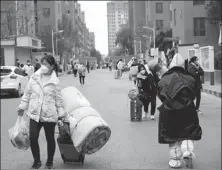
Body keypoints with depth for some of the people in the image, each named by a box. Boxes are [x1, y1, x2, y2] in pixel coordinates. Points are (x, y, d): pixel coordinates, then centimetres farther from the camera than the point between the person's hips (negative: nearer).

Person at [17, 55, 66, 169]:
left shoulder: (55, 81, -5)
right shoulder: (34, 78, 1)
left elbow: (59, 99, 0)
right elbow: (27, 94, 10)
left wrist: (61, 114, 0)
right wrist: (22, 107, 11)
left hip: (50, 115, -2)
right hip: (34, 114, 2)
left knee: (50, 139, 11)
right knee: (33, 138, -3)